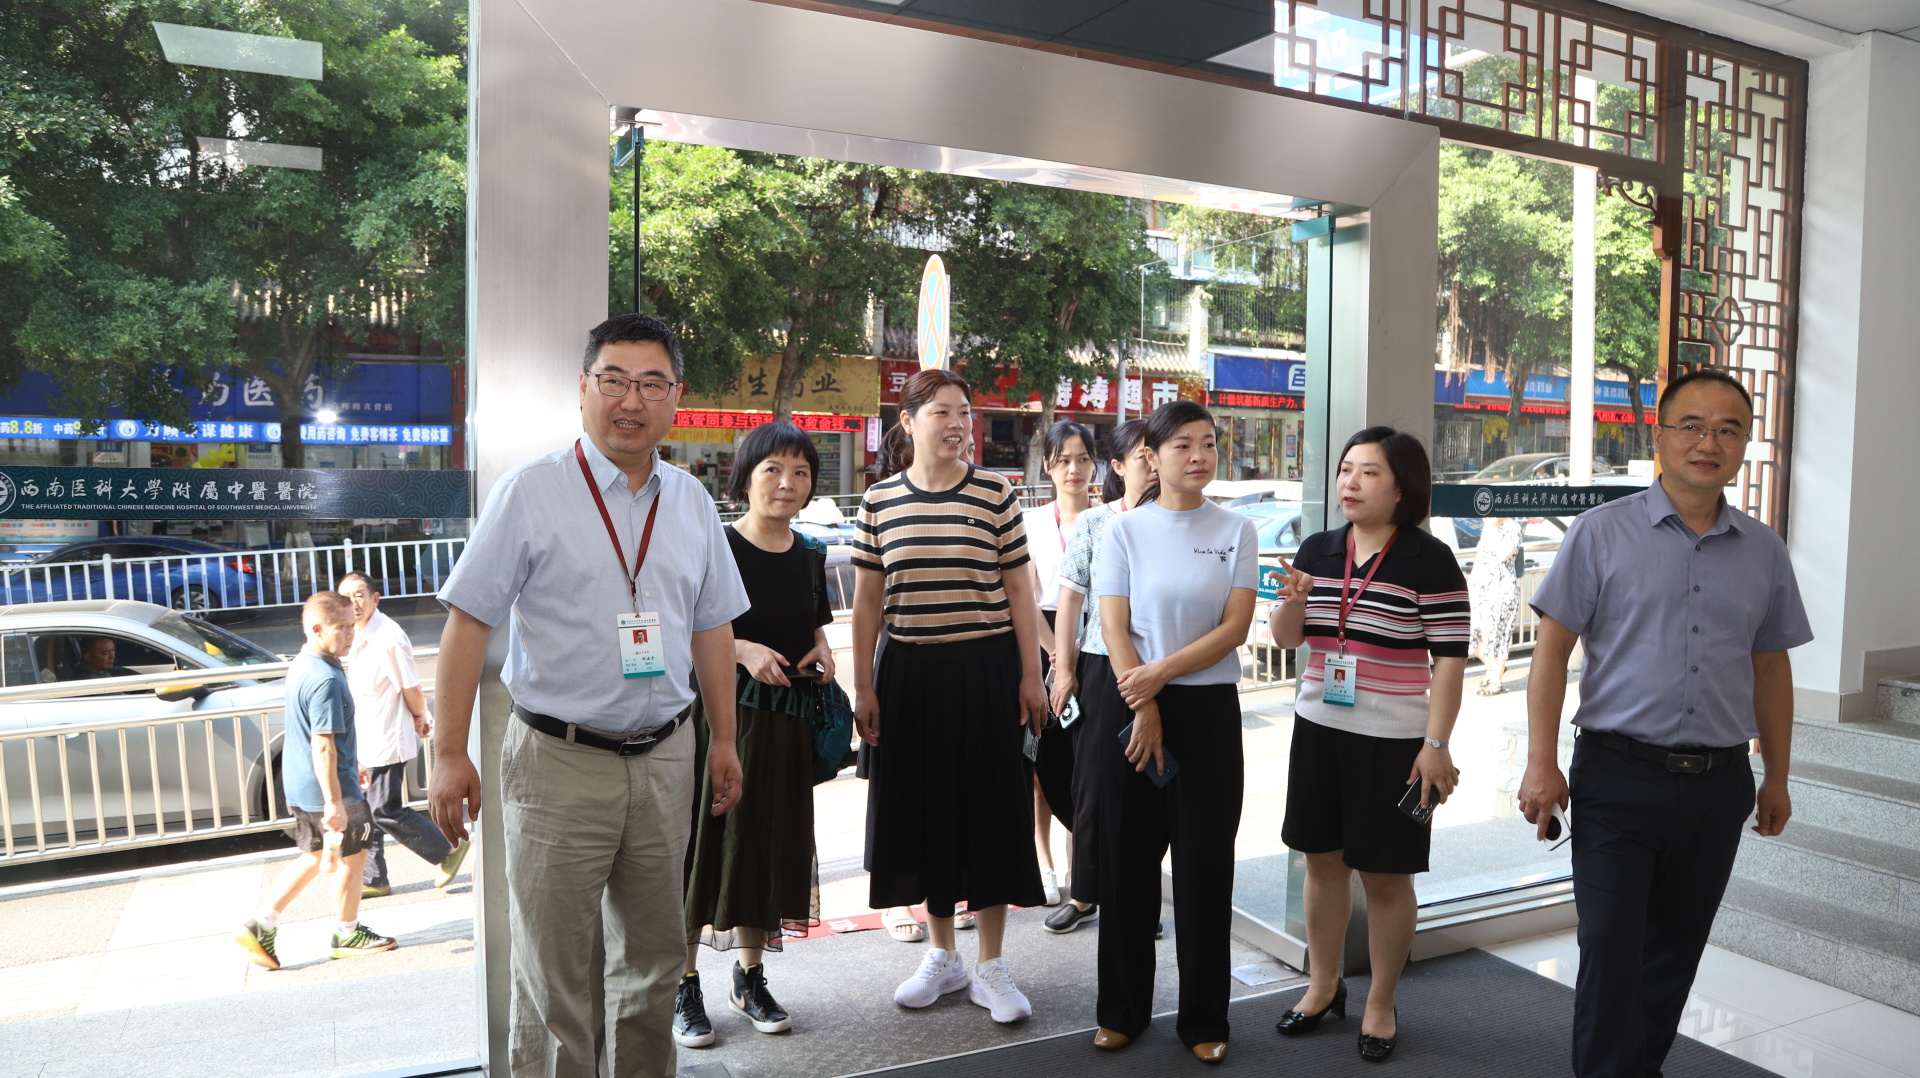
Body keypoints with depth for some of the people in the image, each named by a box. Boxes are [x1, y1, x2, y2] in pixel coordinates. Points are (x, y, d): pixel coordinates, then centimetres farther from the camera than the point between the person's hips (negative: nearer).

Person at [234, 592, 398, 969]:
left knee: (315, 856, 21)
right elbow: (323, 745, -27)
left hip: (301, 786, 9)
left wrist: (350, 764, 30)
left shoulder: (300, 666, 8)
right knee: (352, 855, 8)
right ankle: (347, 935, 23)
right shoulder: (325, 679, -24)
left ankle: (261, 924, 20)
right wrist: (334, 802, -26)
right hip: (327, 787, -9)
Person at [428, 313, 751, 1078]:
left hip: (663, 758, 5)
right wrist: (450, 753, -10)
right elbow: (469, 621, -7)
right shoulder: (532, 492, -7)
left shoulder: (690, 500, 7)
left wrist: (724, 740, 13)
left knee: (653, 960, 18)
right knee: (553, 976, 6)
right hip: (559, 763, -4)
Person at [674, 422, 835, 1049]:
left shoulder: (810, 556, 7)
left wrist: (822, 650, 0)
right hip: (718, 711, -5)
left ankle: (750, 980, 30)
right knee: (706, 839, 1)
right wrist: (744, 650, -22)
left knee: (771, 841, 12)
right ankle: (685, 987, 18)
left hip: (786, 720, 5)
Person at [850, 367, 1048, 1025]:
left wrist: (1031, 676, -3)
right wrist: (862, 687, 3)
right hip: (908, 673, 2)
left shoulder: (996, 494, -1)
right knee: (922, 810, 10)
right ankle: (942, 956, 29)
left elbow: (1019, 592, 1)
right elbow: (867, 603, 6)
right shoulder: (879, 501, 3)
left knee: (989, 810, 3)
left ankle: (990, 965, 19)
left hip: (985, 669, -2)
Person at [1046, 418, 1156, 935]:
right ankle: (1085, 893, 23)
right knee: (1094, 782, 7)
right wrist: (1064, 668, 1)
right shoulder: (1093, 523, 3)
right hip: (1102, 665, 0)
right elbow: (1070, 598, 4)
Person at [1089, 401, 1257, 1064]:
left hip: (1209, 709, 0)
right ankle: (1123, 1009, 25)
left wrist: (1161, 672, -15)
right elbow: (1114, 627, -5)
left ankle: (1204, 1019, 23)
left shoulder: (1236, 531, 2)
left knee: (1205, 866, 6)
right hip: (1134, 704, 0)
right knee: (1128, 860, 8)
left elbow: (1235, 627, -6)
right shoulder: (1125, 531, 1)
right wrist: (1143, 710, -13)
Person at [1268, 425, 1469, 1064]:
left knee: (1385, 875, 6)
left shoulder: (1429, 561, -10)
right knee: (1323, 860, 15)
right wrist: (1292, 601, -12)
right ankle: (1323, 986, 33)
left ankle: (1381, 1005, 25)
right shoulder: (1318, 550, 4)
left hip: (1393, 740, -5)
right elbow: (1286, 639, 10)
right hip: (1319, 729, 5)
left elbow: (1450, 660, -10)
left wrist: (1436, 745, -14)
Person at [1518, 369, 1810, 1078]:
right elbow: (1552, 650, -5)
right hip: (1619, 779, -4)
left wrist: (1776, 778, 17)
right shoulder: (1602, 533, -4)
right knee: (1609, 948, -4)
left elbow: (1770, 670, 16)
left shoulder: (1763, 550, 9)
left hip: (1719, 784, 4)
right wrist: (1541, 764, -11)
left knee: (1676, 950, 15)